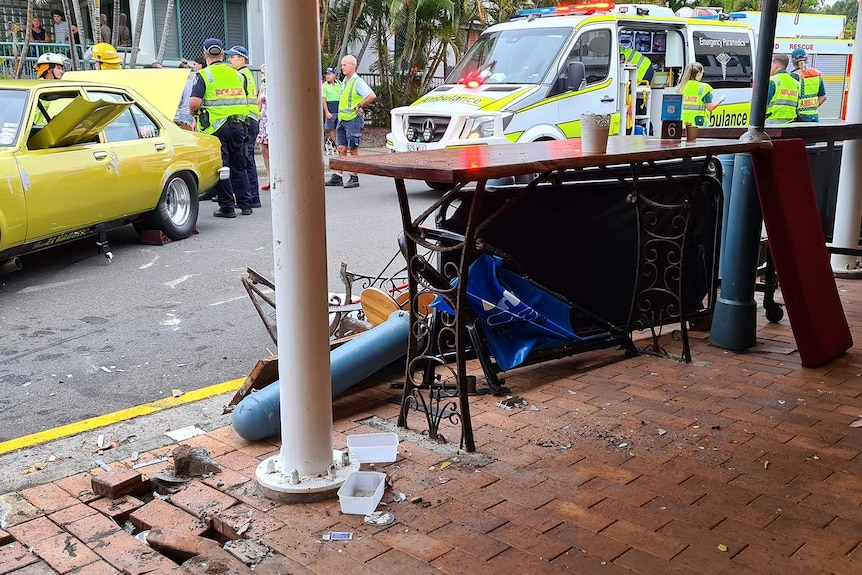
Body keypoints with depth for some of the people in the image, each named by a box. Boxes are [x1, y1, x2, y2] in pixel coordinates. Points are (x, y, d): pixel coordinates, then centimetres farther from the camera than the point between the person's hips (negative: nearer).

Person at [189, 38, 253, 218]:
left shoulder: (204, 75, -7)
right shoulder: (236, 74, 9)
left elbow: (194, 103, -16)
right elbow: (246, 100, 15)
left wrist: (193, 113, 4)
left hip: (215, 127, -5)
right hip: (237, 125, 5)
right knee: (239, 166, 14)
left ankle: (227, 206, 4)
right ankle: (245, 204, 17)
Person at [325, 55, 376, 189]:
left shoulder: (358, 82, -12)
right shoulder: (345, 81, 15)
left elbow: (372, 96, -24)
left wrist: (359, 106, -15)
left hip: (353, 119, -8)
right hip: (342, 119, 8)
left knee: (353, 149, -3)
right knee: (341, 148, 7)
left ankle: (354, 178, 2)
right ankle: (337, 177, 10)